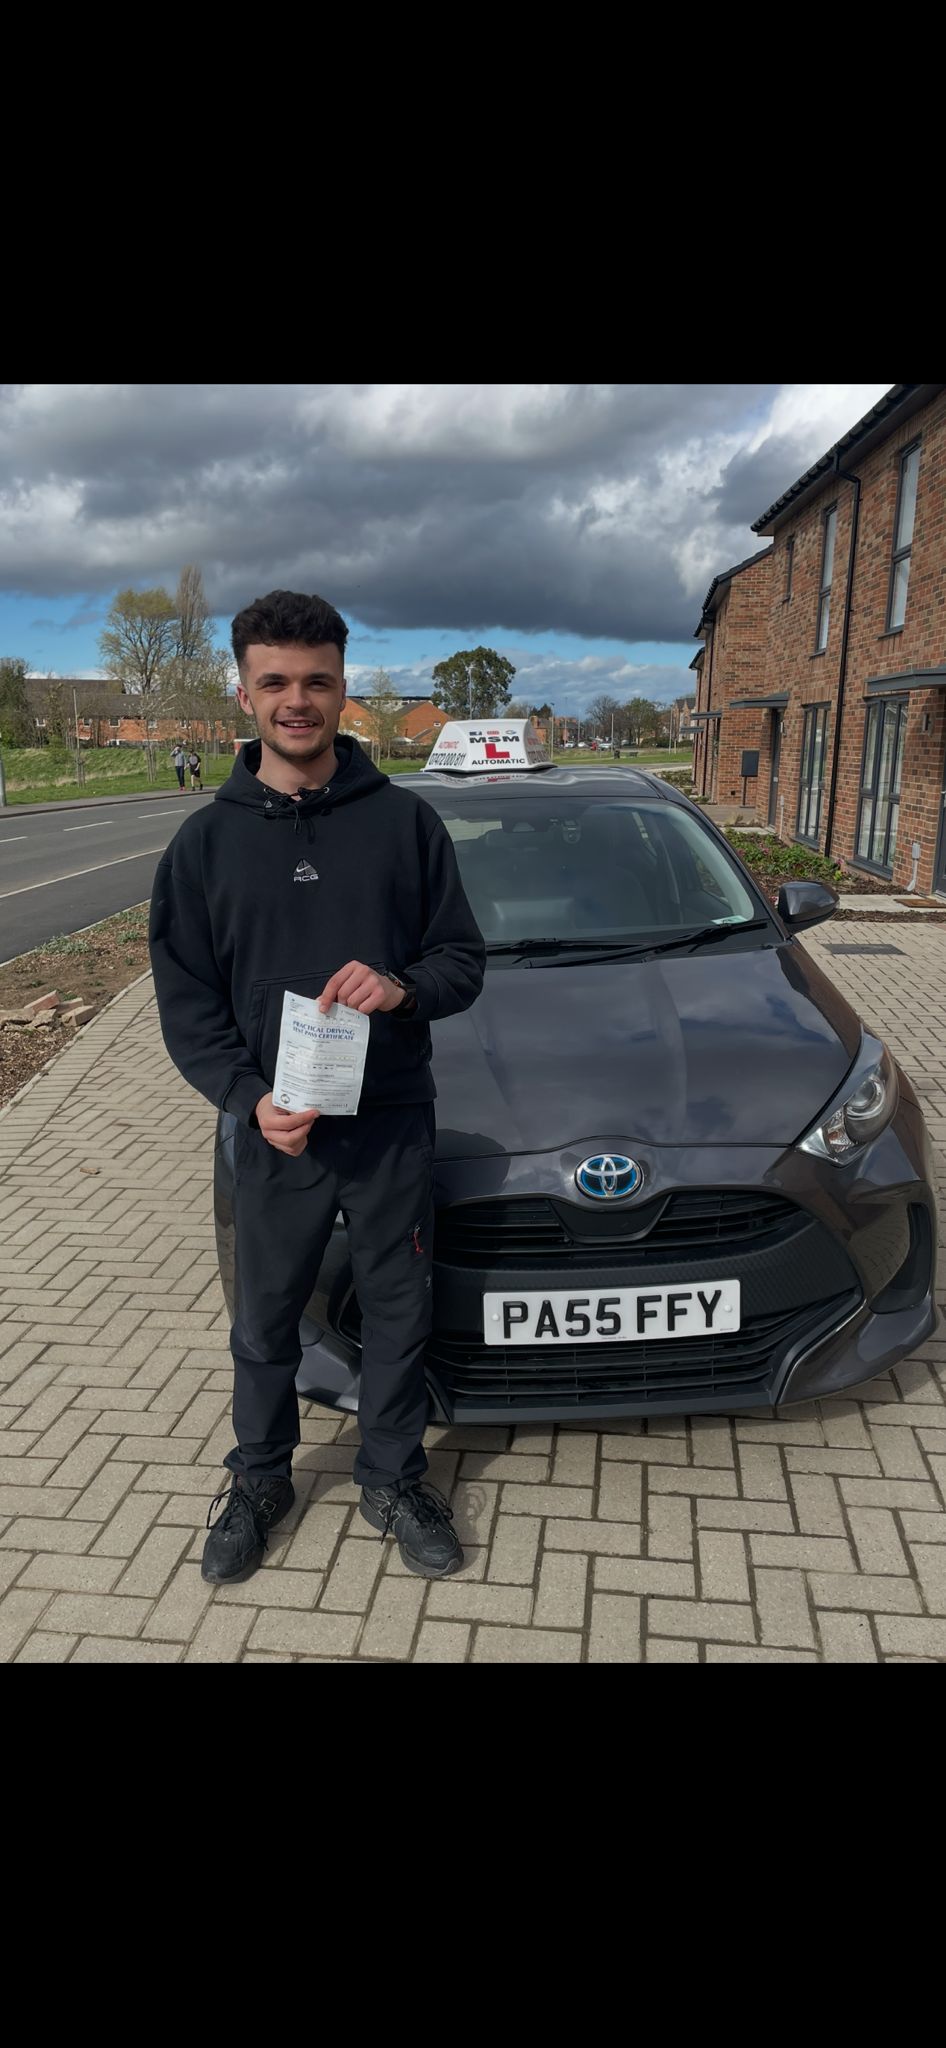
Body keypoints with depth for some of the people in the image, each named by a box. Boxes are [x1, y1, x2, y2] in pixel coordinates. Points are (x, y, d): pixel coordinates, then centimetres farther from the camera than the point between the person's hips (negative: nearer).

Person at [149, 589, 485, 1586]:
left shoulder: (404, 820, -2)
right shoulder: (206, 841, -1)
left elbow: (463, 960, 1)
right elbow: (185, 1002, -1)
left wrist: (402, 987, -21)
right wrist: (249, 1097, -17)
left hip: (393, 1125, 0)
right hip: (273, 1132, 1)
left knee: (398, 1315, 14)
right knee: (265, 1322, 16)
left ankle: (393, 1479, 37)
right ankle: (259, 1480, 41)